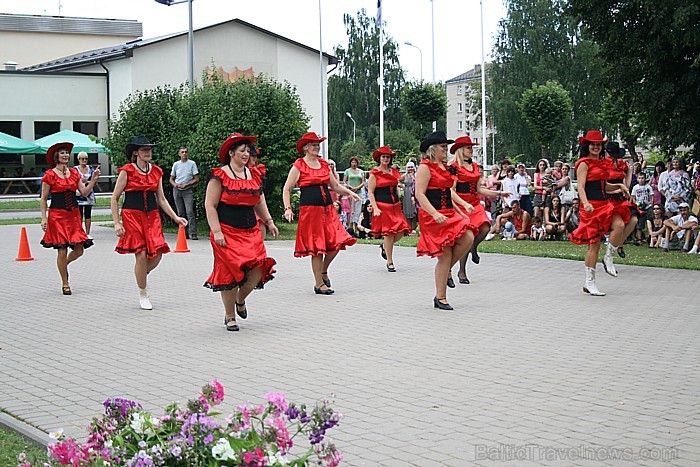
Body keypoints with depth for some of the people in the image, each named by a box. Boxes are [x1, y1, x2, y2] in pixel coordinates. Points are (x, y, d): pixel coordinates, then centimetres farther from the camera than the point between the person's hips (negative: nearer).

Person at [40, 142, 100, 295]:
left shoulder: (74, 173, 10)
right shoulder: (50, 175, -2)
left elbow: (84, 192, 7)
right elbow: (43, 199, -1)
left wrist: (93, 180, -6)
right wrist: (44, 218, -8)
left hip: (74, 214, 5)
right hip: (57, 215, -4)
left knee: (79, 249, 0)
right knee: (62, 250, -6)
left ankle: (63, 264, 32)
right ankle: (65, 284, 9)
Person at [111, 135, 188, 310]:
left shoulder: (156, 172, 10)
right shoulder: (127, 171, -3)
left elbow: (161, 199, 16)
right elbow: (114, 199, -1)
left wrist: (175, 217, 7)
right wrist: (117, 223, -8)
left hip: (152, 216, 4)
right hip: (132, 216, -4)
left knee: (157, 255, -6)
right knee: (141, 255, -9)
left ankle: (141, 275, 28)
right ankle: (143, 294, 10)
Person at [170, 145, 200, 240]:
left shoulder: (192, 163, 1)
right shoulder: (176, 164, 10)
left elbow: (196, 179, -2)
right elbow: (171, 179, 16)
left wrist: (186, 185, -12)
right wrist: (175, 184, -6)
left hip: (188, 190, -4)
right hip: (176, 190, 4)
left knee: (190, 212, -15)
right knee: (180, 213, 6)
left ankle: (193, 233, -18)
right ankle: (183, 233, 11)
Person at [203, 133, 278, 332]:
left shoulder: (255, 175, 13)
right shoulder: (219, 176, -5)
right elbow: (210, 206, -8)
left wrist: (269, 222, 12)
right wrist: (216, 232, -14)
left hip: (251, 233, 5)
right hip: (227, 233, -5)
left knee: (258, 270, -7)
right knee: (231, 274, -4)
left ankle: (240, 300, 22)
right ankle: (229, 316, 13)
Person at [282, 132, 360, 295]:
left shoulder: (324, 164, 16)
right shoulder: (298, 166, -1)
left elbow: (335, 185, 24)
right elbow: (287, 190, -1)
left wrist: (349, 193, 9)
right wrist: (288, 208, -12)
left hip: (327, 208, 6)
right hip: (309, 209, -6)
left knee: (336, 242, -3)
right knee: (316, 246, -4)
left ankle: (323, 271, 23)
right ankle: (319, 284, 5)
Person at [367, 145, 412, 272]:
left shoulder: (394, 172, 15)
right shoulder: (374, 173, -3)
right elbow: (370, 192, -6)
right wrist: (375, 208, -15)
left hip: (395, 206, 6)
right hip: (382, 207, -6)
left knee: (400, 233, -3)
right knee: (389, 234, -7)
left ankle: (384, 246, 26)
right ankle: (390, 262, 3)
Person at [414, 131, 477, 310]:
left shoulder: (445, 167, 17)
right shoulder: (425, 167, -9)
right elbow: (419, 194, -16)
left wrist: (464, 204, 11)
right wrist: (435, 214, -26)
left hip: (449, 213, 8)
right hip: (433, 217, -8)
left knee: (468, 238, -13)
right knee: (445, 256, -7)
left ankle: (446, 270, 9)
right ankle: (440, 298, 4)